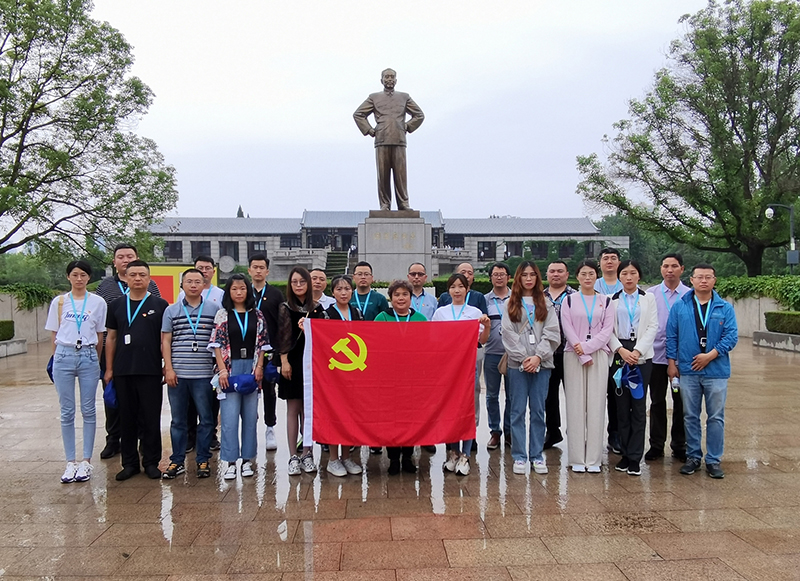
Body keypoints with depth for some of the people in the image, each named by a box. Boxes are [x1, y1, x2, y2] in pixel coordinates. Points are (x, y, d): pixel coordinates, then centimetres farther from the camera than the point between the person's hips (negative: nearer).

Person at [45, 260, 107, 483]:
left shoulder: (98, 302, 4)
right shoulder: (59, 302, 7)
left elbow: (100, 336, 8)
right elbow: (54, 335, 11)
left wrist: (96, 360, 9)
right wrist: (56, 360, 8)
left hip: (88, 357, -1)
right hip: (64, 356, 1)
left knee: (88, 411, 3)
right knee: (67, 412, 4)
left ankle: (86, 461, 11)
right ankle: (71, 462, 11)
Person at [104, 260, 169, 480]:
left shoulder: (160, 305, 2)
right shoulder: (116, 305, 9)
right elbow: (111, 338, 11)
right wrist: (109, 368, 7)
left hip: (151, 371, -2)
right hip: (122, 371, 3)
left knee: (151, 419, 3)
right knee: (127, 418, 9)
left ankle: (151, 462, 14)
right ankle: (130, 463, 19)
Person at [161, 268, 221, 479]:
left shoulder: (214, 309, 4)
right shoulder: (171, 311, 8)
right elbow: (165, 341, 8)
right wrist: (168, 368, -1)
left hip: (204, 374, -1)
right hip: (177, 374, 1)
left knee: (206, 419, 4)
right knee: (178, 420, 9)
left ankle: (203, 461, 16)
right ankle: (177, 461, 19)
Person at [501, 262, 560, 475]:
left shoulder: (546, 305, 10)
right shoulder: (510, 305, 8)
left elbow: (552, 334, 1)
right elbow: (509, 335, -1)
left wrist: (538, 356, -11)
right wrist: (523, 358, -10)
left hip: (541, 364, 1)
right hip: (517, 365, -1)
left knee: (538, 411, 5)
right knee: (518, 411, 2)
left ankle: (537, 455, 13)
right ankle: (519, 456, 9)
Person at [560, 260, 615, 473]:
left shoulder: (605, 301, 9)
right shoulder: (569, 300, 7)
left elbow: (607, 330, 1)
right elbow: (568, 330, -1)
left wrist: (586, 347, -12)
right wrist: (583, 357, -10)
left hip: (598, 355, 1)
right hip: (574, 356, -1)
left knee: (596, 405, 0)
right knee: (575, 405, -1)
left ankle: (594, 458, 5)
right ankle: (577, 458, 4)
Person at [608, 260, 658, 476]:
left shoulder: (648, 298, 10)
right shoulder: (612, 300, 10)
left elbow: (653, 327, 1)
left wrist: (637, 351, -10)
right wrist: (621, 350, -11)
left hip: (641, 355, 0)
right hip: (618, 355, 1)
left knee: (639, 405, -3)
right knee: (622, 405, 2)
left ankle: (635, 458, 1)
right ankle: (625, 454, 11)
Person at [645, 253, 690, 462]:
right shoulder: (650, 294, 4)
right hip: (656, 354, 1)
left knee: (680, 402, 8)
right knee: (657, 402, 9)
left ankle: (679, 446, 20)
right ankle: (656, 445, 18)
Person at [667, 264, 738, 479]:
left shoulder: (725, 308, 3)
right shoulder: (680, 306, 4)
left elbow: (731, 336, -4)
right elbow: (671, 336, 5)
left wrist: (710, 355, -14)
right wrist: (671, 362, 0)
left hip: (716, 371, 0)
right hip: (688, 371, 1)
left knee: (716, 417, 5)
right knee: (690, 417, 8)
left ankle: (713, 460, 15)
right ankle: (693, 457, 20)